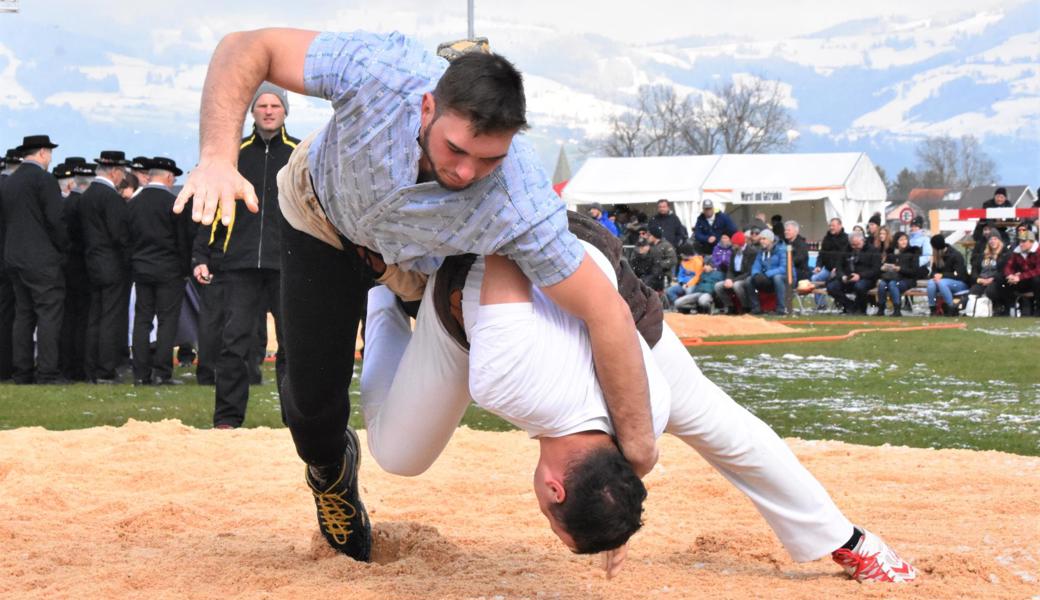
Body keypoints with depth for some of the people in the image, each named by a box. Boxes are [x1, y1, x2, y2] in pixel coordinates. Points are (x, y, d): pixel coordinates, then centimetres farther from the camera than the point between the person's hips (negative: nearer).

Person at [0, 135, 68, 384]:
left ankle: (22, 372, 11)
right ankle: (47, 372, -9)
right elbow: (55, 219, -15)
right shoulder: (43, 179, -11)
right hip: (41, 258, -8)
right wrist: (63, 248, -1)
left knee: (23, 314, 11)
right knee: (49, 314, -6)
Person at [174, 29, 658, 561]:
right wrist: (217, 157, -51)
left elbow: (606, 312, -38)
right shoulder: (381, 72, -45)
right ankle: (329, 471, 36)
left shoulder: (519, 206, -45)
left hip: (416, 261, 0)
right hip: (323, 212, 0)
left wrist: (637, 444, -32)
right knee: (314, 394, 0)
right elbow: (247, 47, -35)